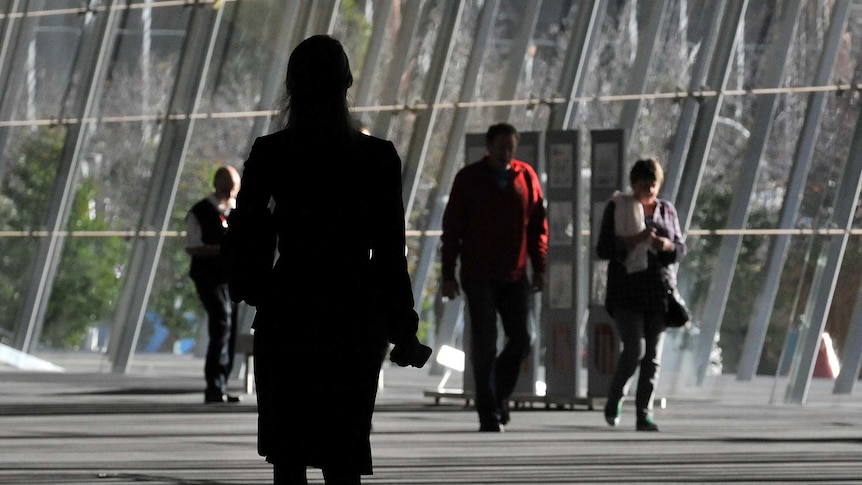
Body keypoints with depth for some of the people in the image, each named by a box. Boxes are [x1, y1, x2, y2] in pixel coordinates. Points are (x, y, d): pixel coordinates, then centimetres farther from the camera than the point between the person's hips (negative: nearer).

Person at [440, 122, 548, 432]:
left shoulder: (526, 176, 6)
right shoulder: (469, 179, -1)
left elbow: (538, 224, 9)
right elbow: (451, 228, 0)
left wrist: (539, 267, 2)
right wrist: (448, 274, -4)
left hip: (515, 276, 3)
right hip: (479, 276, -3)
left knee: (520, 340, 0)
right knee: (484, 345, -5)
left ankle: (500, 395, 24)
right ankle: (489, 414, -1)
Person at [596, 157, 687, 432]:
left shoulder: (666, 210, 12)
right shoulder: (617, 208, 2)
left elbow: (681, 250, 11)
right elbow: (603, 249, -3)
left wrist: (666, 245, -11)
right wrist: (633, 240, -17)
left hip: (659, 293, 3)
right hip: (627, 293, -3)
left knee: (653, 355, -3)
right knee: (634, 349, -15)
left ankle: (644, 414, -1)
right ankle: (614, 399, 9)